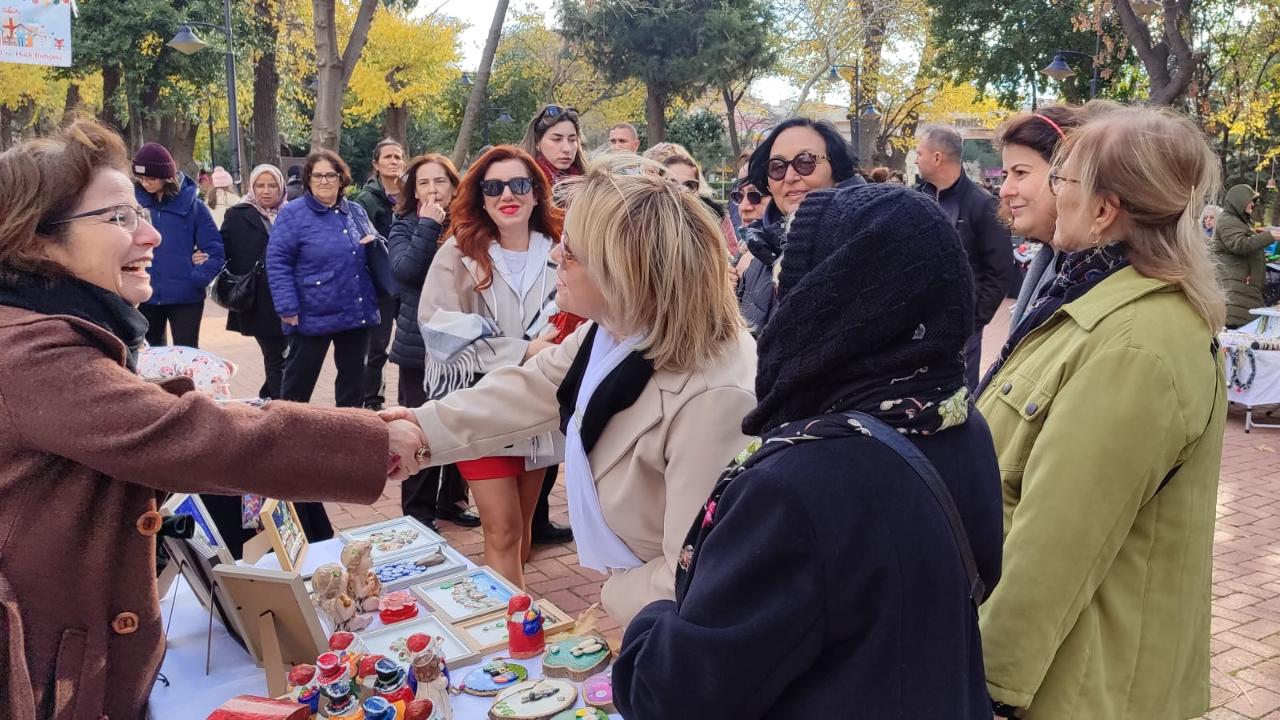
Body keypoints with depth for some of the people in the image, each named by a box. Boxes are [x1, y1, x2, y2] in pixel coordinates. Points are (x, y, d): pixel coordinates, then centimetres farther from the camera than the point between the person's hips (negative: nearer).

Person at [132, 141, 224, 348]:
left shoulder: (193, 205, -4)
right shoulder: (135, 203, 3)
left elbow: (215, 251, -5)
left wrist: (195, 278, -13)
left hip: (185, 298, -3)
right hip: (145, 297, 3)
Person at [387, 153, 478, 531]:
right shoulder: (405, 228, 0)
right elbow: (403, 270, -20)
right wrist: (428, 225, -16)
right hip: (420, 346, -2)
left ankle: (453, 499, 27)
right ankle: (418, 510, 13)